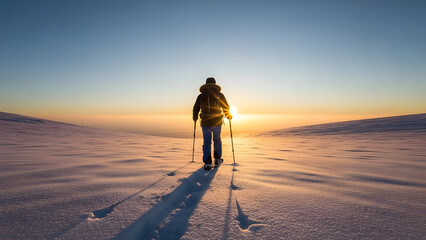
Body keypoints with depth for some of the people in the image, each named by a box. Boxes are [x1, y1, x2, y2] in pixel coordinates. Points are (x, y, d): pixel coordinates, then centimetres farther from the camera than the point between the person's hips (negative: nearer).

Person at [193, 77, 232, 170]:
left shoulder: (201, 96, 6)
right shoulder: (219, 95, 3)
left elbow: (195, 109, 9)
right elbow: (226, 107, 3)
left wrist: (195, 118, 27)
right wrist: (228, 116, 21)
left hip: (205, 122, 0)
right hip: (217, 122, 0)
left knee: (207, 142, 8)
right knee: (217, 140, 19)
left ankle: (207, 162, 1)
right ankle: (217, 159, 24)